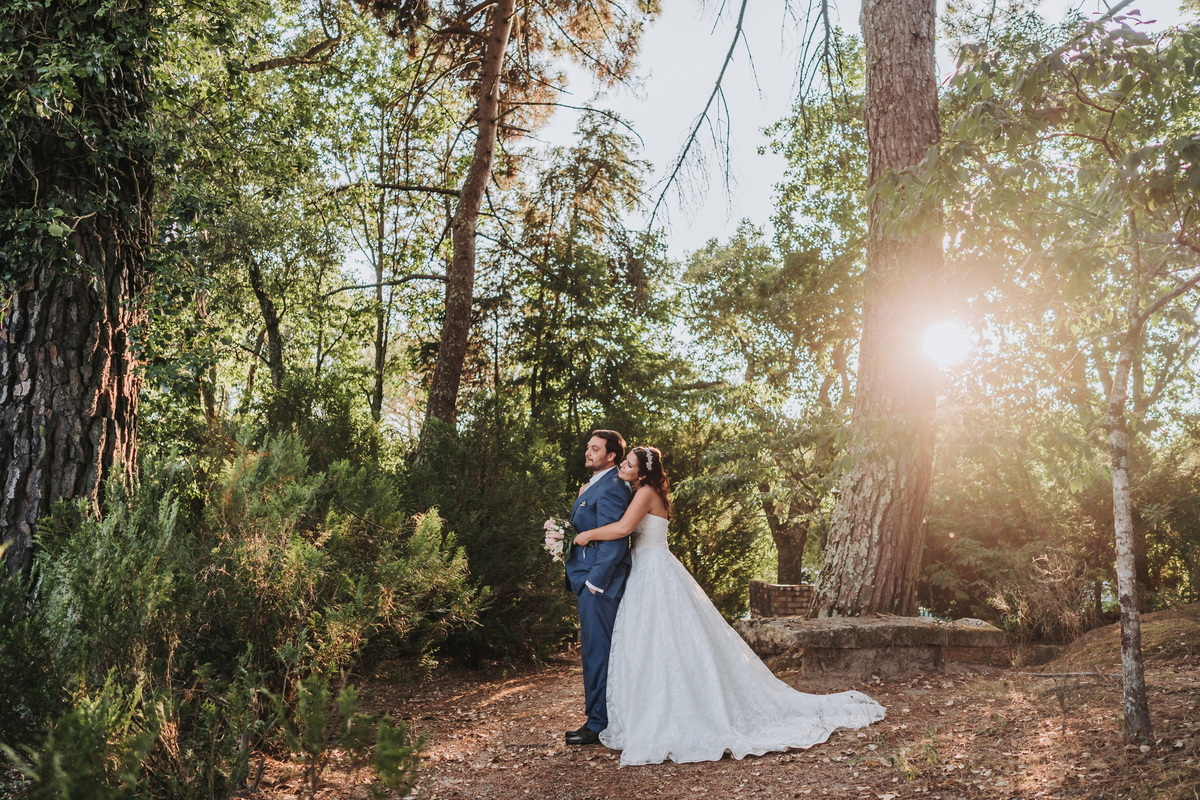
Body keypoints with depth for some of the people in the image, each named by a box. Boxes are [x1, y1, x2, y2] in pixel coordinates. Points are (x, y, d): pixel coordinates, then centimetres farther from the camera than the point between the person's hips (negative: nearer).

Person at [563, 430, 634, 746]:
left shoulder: (611, 488, -15)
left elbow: (615, 541, -21)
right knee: (594, 650, 15)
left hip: (599, 580, -11)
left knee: (597, 651, -4)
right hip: (588, 579, 11)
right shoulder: (593, 485, 18)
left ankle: (598, 725, 3)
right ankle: (599, 717, 25)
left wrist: (595, 581, -20)